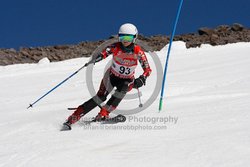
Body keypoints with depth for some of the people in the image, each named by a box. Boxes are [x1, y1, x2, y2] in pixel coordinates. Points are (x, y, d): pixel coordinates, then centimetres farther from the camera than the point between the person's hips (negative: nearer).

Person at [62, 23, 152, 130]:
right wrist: (96, 58, -56)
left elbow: (147, 69, -19)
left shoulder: (138, 52, -19)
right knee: (101, 97, -21)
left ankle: (103, 114, -28)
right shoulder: (115, 47, -18)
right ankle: (73, 118, -21)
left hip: (127, 80, 1)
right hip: (111, 76, -1)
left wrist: (142, 79, -39)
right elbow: (104, 53, -32)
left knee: (123, 88, -34)